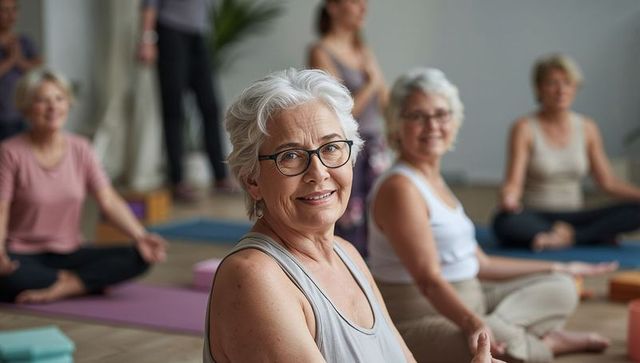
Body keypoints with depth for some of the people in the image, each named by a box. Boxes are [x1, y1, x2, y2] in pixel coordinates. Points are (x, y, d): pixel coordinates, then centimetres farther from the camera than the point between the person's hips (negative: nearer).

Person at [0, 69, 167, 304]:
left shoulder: (80, 149, 4)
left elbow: (109, 201, -2)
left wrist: (140, 236, -19)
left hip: (68, 254, 4)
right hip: (23, 255, -4)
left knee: (139, 258, -20)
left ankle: (62, 287, -23)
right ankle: (82, 282, -20)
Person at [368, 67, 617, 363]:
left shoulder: (434, 181, 13)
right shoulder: (400, 187, -17)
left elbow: (479, 264, 17)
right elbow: (428, 279, -28)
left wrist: (561, 269, 22)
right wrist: (473, 324, -45)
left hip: (460, 307, 10)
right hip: (417, 323, -10)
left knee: (559, 288, 16)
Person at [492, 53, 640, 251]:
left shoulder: (587, 128, 8)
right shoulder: (525, 128, -4)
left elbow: (608, 182, 8)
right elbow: (514, 183, -12)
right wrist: (508, 198, -35)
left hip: (574, 217, 3)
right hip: (534, 218, -3)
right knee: (503, 222, -39)